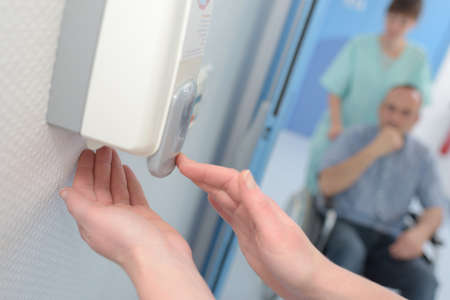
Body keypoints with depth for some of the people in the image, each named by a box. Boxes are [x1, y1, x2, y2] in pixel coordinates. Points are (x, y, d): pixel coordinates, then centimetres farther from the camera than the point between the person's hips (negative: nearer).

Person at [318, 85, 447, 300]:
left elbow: (435, 209, 5)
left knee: (424, 281, -25)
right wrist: (374, 151, -16)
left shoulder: (421, 156, 9)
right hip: (345, 227, -2)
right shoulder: (355, 137, 2)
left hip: (387, 242, 3)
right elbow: (327, 185, -10)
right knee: (350, 250, -36)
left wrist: (421, 232, -19)